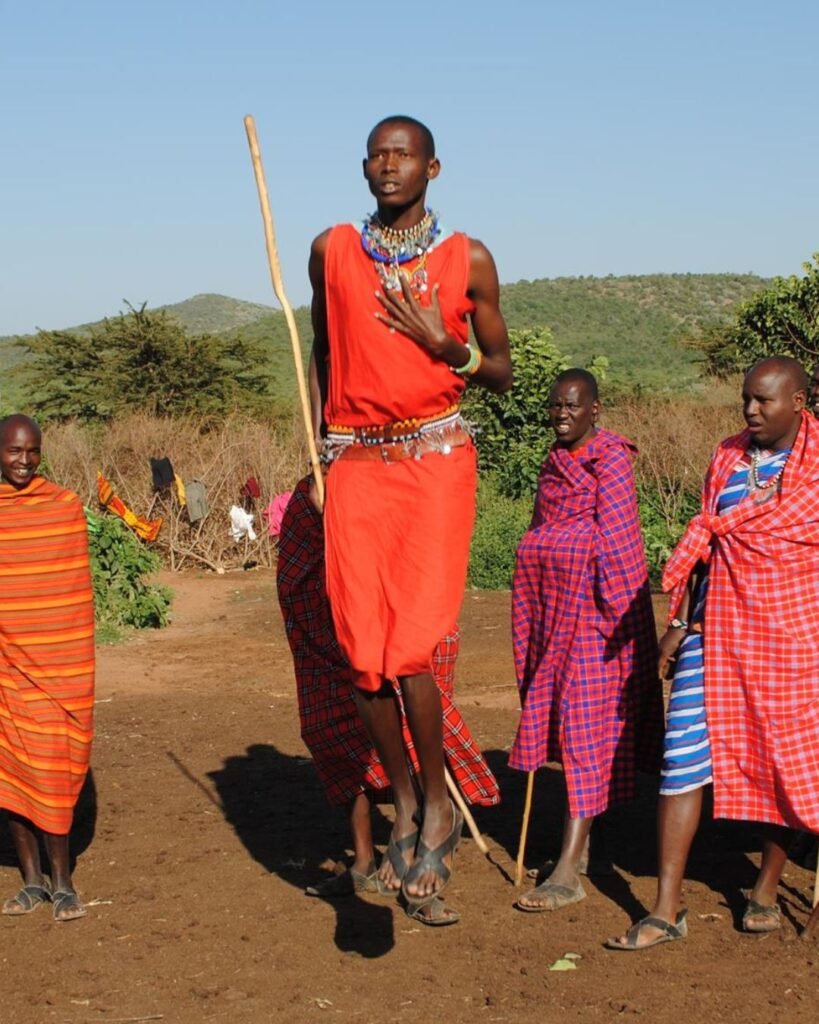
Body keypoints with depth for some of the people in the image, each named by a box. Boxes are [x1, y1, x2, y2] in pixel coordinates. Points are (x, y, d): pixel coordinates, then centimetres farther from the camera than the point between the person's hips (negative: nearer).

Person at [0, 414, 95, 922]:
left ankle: (62, 880, 10)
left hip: (59, 664, -1)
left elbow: (77, 586, 7)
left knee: (54, 770, 0)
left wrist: (77, 657, 7)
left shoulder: (67, 505, 2)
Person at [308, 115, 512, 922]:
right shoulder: (332, 250, 8)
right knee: (362, 651, -2)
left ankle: (438, 805, 9)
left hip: (436, 459, -2)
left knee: (410, 646, -13)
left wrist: (447, 346, -9)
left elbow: (503, 373, 10)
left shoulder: (469, 260, 4)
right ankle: (404, 806, 19)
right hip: (355, 462, 2)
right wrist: (319, 445, 19)